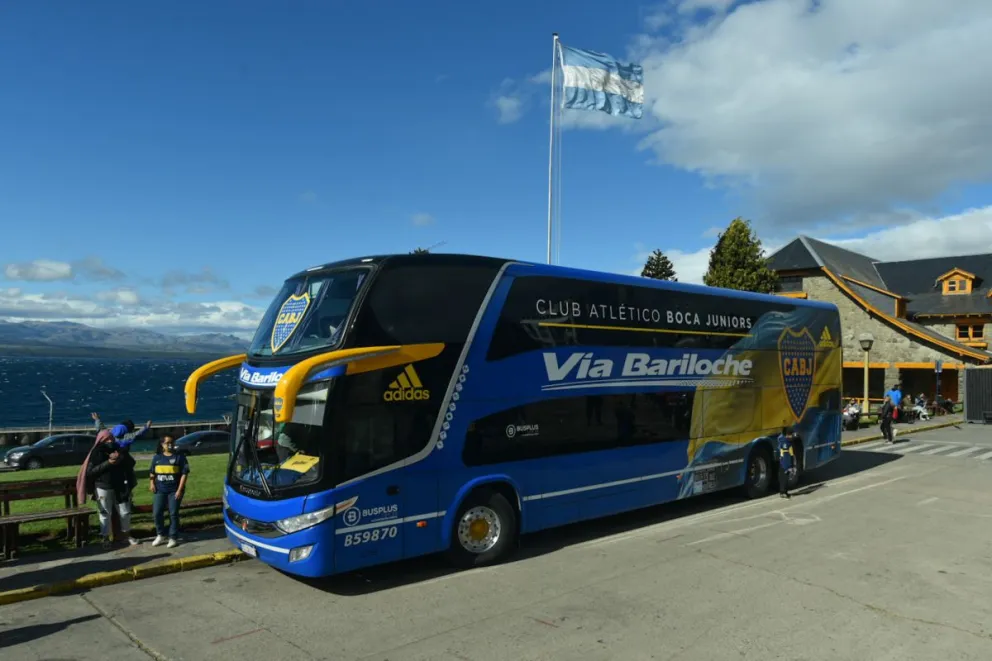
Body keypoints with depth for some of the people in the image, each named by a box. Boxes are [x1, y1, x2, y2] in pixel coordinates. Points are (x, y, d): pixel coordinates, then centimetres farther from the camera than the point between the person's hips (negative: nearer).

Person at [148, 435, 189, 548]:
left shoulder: (179, 457, -3)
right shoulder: (157, 457, 10)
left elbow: (184, 473, -6)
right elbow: (152, 472, 19)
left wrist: (180, 489, -12)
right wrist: (151, 483, 1)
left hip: (174, 491, -4)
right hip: (160, 490, 4)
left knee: (173, 514, 0)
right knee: (156, 513, 2)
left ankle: (173, 537, 10)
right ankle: (160, 535, 22)